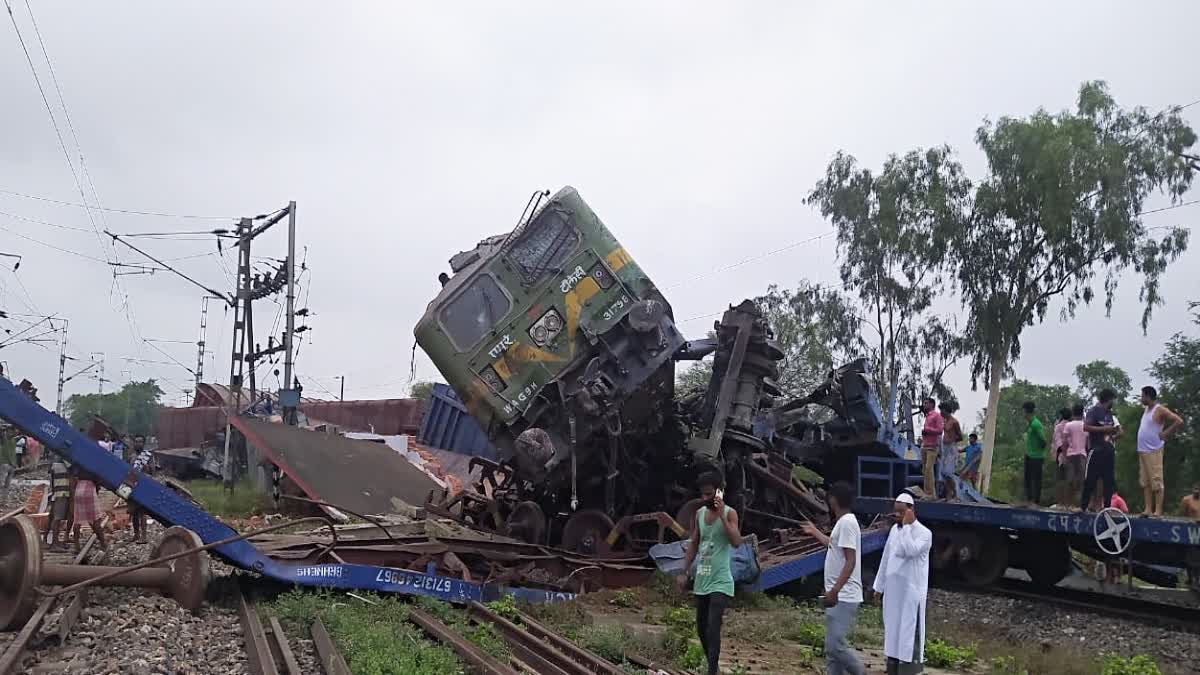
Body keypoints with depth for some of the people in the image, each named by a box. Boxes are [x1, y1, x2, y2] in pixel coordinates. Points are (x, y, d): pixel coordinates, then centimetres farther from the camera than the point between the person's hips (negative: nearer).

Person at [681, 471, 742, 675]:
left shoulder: (729, 513, -10)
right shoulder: (700, 513, 7)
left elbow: (737, 542, -24)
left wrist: (721, 515, -26)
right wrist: (684, 571, 10)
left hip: (720, 582, -7)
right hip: (701, 581, 7)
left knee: (712, 628, -15)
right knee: (701, 628, 15)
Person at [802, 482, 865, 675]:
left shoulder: (847, 522, -15)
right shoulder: (843, 523, 16)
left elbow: (850, 561, -22)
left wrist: (834, 590, -27)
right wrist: (815, 532, 48)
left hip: (843, 597, -10)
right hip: (839, 596, 10)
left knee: (836, 644, -13)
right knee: (832, 646, 9)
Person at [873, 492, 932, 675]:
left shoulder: (924, 533, -10)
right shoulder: (895, 529, 10)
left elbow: (911, 551, -28)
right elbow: (886, 558, 16)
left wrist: (906, 526, -21)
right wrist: (879, 585, 17)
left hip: (911, 591, -7)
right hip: (892, 589, 7)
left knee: (908, 630, -4)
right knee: (892, 628, 11)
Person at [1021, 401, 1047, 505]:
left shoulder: (1035, 424, -18)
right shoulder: (1030, 424, 11)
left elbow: (1043, 439, -19)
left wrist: (1041, 450, -6)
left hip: (1036, 456, -10)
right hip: (1029, 455, 10)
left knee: (1035, 479, -5)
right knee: (1028, 478, 13)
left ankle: (1035, 501, -1)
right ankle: (1028, 499, 19)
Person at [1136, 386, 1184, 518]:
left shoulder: (1160, 410, -8)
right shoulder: (1147, 409, 17)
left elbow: (1179, 421, -15)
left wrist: (1165, 433, -12)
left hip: (1153, 451, -9)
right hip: (1142, 451, 9)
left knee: (1156, 481, -8)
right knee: (1145, 482, 8)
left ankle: (1158, 511, -8)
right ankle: (1147, 509, 10)